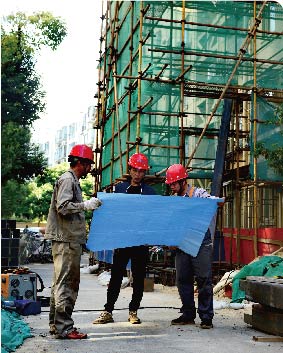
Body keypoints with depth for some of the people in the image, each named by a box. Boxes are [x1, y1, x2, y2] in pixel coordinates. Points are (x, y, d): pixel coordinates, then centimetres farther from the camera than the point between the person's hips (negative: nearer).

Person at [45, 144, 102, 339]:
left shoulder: (73, 181, 22)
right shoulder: (67, 180, -8)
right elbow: (63, 207, -20)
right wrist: (86, 205, -18)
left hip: (70, 240, 11)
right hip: (66, 241, -11)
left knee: (61, 283, 14)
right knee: (66, 283, -9)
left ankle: (55, 324, 21)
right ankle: (63, 327, -6)